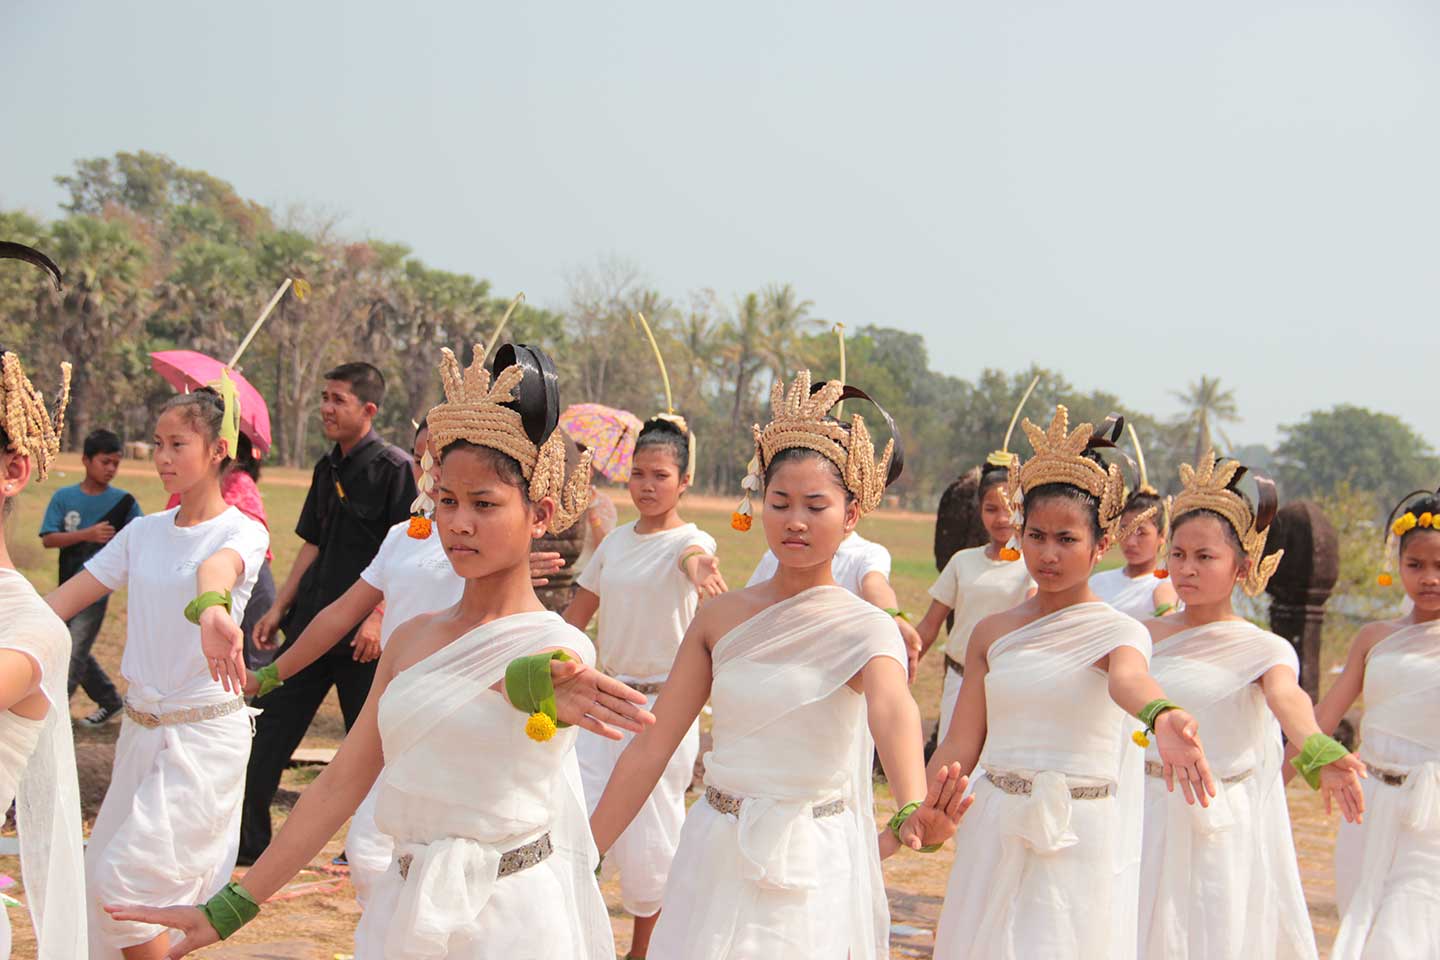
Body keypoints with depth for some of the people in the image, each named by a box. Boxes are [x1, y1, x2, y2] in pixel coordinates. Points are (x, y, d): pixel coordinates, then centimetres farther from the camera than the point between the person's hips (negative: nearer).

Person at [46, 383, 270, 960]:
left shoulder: (242, 532, -12)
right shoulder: (144, 532, 7)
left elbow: (218, 566, -36)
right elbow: (69, 596, 3)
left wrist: (211, 606, -58)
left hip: (205, 735, -7)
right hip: (140, 728, 7)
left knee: (127, 878, -10)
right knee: (103, 879, 13)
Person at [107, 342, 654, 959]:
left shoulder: (557, 646, -9)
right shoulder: (412, 638, 9)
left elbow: (524, 675, -34)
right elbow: (341, 782, 10)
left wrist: (540, 683, -59)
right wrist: (229, 909, 10)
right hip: (402, 909, 6)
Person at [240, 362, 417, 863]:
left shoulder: (394, 468, -10)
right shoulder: (327, 469, 13)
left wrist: (380, 617, -21)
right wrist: (279, 608, 13)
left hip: (362, 635, -7)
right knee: (268, 727, 5)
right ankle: (249, 840, 12)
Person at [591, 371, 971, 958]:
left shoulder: (865, 629, -10)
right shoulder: (721, 616, 2)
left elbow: (892, 711, -31)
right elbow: (651, 746, 3)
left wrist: (911, 811, -51)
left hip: (809, 866, -3)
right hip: (712, 858, 4)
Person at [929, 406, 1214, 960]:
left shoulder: (1119, 632, -5)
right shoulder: (992, 633, 7)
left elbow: (1128, 679, -29)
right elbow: (959, 747, 8)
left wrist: (1161, 717, -52)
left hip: (1080, 844, -4)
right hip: (995, 838, 4)